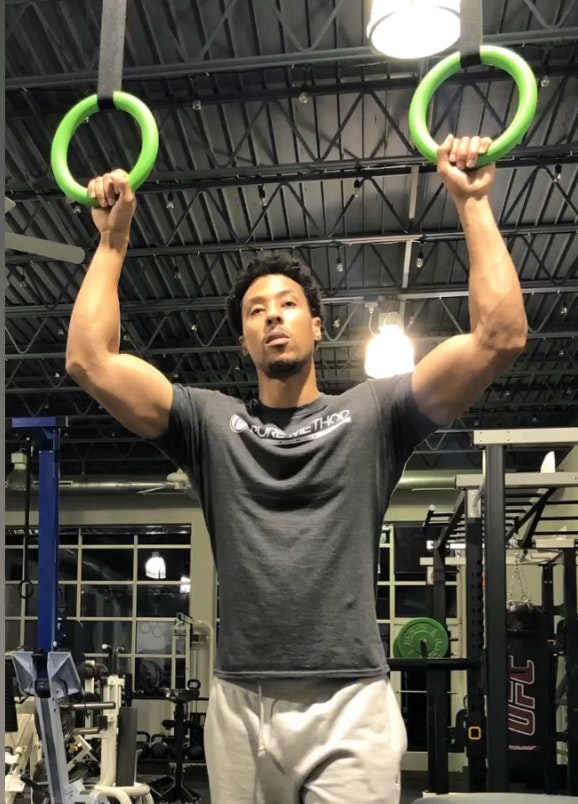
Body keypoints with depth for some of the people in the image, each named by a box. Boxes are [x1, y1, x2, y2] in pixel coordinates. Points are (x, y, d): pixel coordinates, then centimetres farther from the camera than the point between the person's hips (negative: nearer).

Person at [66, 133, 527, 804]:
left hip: (349, 707, -2)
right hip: (240, 707, 3)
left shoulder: (370, 413, 7)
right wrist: (113, 239, 7)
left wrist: (471, 203, 0)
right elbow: (90, 361, 3)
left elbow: (500, 336, -2)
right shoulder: (210, 422, 11)